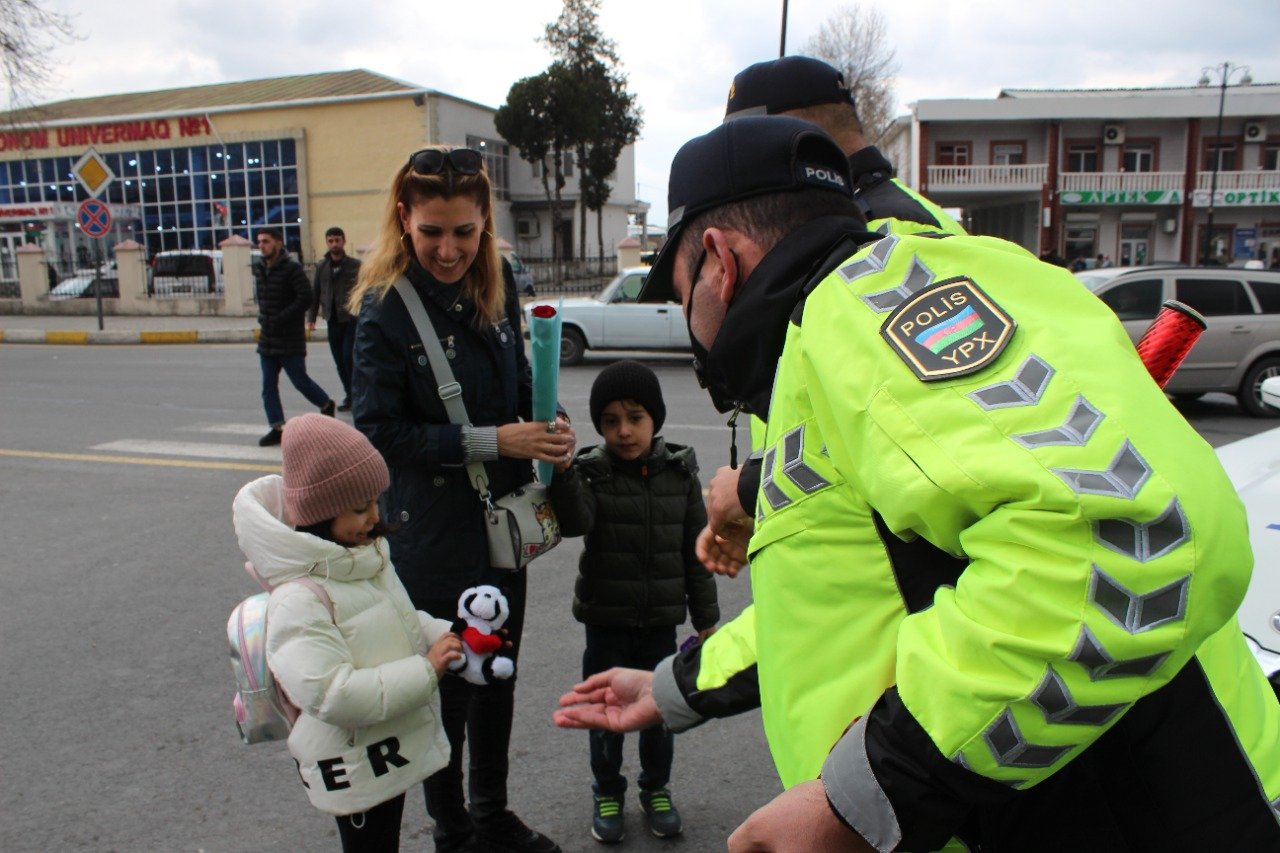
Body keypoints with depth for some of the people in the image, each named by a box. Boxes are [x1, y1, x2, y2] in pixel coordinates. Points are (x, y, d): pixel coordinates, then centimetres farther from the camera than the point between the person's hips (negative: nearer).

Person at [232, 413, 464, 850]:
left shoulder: (367, 558, 0)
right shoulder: (298, 600, -28)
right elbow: (331, 694, -33)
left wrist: (449, 636, -5)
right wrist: (426, 670, -30)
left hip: (393, 747, 8)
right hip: (356, 769, -8)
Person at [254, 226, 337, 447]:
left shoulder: (292, 268, -12)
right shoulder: (259, 269, 10)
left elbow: (305, 298, -18)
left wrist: (280, 319, -20)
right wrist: (263, 318, 6)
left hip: (290, 340, -7)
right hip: (267, 339, 7)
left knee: (300, 381, 1)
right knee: (268, 386, 5)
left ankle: (327, 405, 26)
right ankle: (277, 427, 12)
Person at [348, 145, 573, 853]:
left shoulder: (496, 294, 1)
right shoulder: (384, 308, -15)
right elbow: (379, 431, -18)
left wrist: (548, 428, -9)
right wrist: (492, 441, -24)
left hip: (503, 525, 6)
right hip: (433, 536, -6)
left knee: (497, 680, 20)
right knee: (447, 688, 10)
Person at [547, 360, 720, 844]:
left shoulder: (680, 473, -4)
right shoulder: (591, 473, -10)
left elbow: (696, 551, 2)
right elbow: (575, 521, -30)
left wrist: (706, 617, 4)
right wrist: (560, 469, -46)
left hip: (660, 621, 2)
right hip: (606, 621, -1)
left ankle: (655, 789, 39)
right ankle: (607, 793, 35)